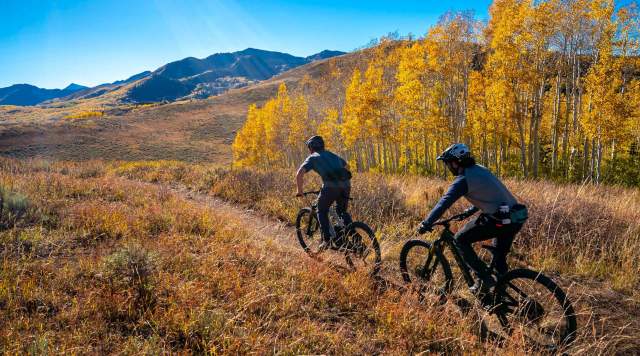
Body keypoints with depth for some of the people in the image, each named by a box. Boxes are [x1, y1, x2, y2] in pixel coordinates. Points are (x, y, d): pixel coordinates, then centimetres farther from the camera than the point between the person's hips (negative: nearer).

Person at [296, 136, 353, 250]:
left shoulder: (312, 158, 15)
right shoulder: (332, 155, 31)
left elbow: (299, 174, 3)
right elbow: (346, 167, 42)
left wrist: (299, 191, 14)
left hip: (331, 186, -5)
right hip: (345, 184, 5)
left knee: (322, 211, 16)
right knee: (342, 211, 25)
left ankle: (326, 239, 6)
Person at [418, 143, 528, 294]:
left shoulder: (463, 179, -11)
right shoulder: (479, 169, 16)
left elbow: (444, 202, -17)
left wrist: (426, 224, -12)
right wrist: (469, 211, 31)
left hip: (500, 220, -9)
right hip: (517, 217, 9)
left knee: (460, 239, 2)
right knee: (499, 259, 22)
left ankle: (484, 279, 3)